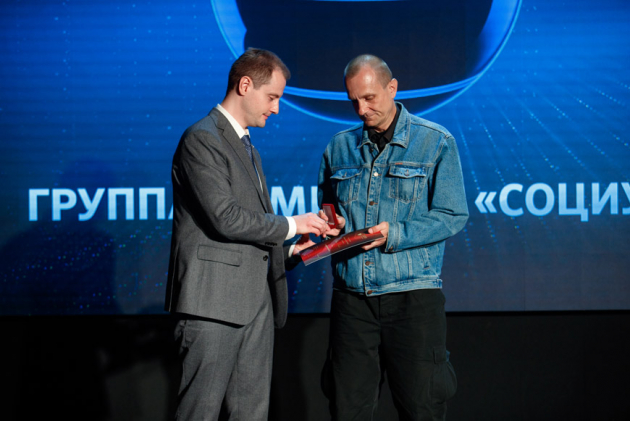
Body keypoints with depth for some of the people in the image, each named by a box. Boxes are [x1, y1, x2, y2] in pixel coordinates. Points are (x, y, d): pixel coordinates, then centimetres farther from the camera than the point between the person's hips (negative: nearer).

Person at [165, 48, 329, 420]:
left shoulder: (247, 146, 22)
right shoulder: (201, 140, -10)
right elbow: (226, 219, -18)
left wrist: (289, 250, 9)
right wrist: (290, 225, -8)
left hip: (256, 300, 9)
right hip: (213, 300, -9)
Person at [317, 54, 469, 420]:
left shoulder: (436, 142, 1)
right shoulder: (339, 147, 14)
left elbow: (452, 216, -4)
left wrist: (395, 235, -16)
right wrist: (331, 223, 1)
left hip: (412, 294, -3)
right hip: (351, 295, 4)